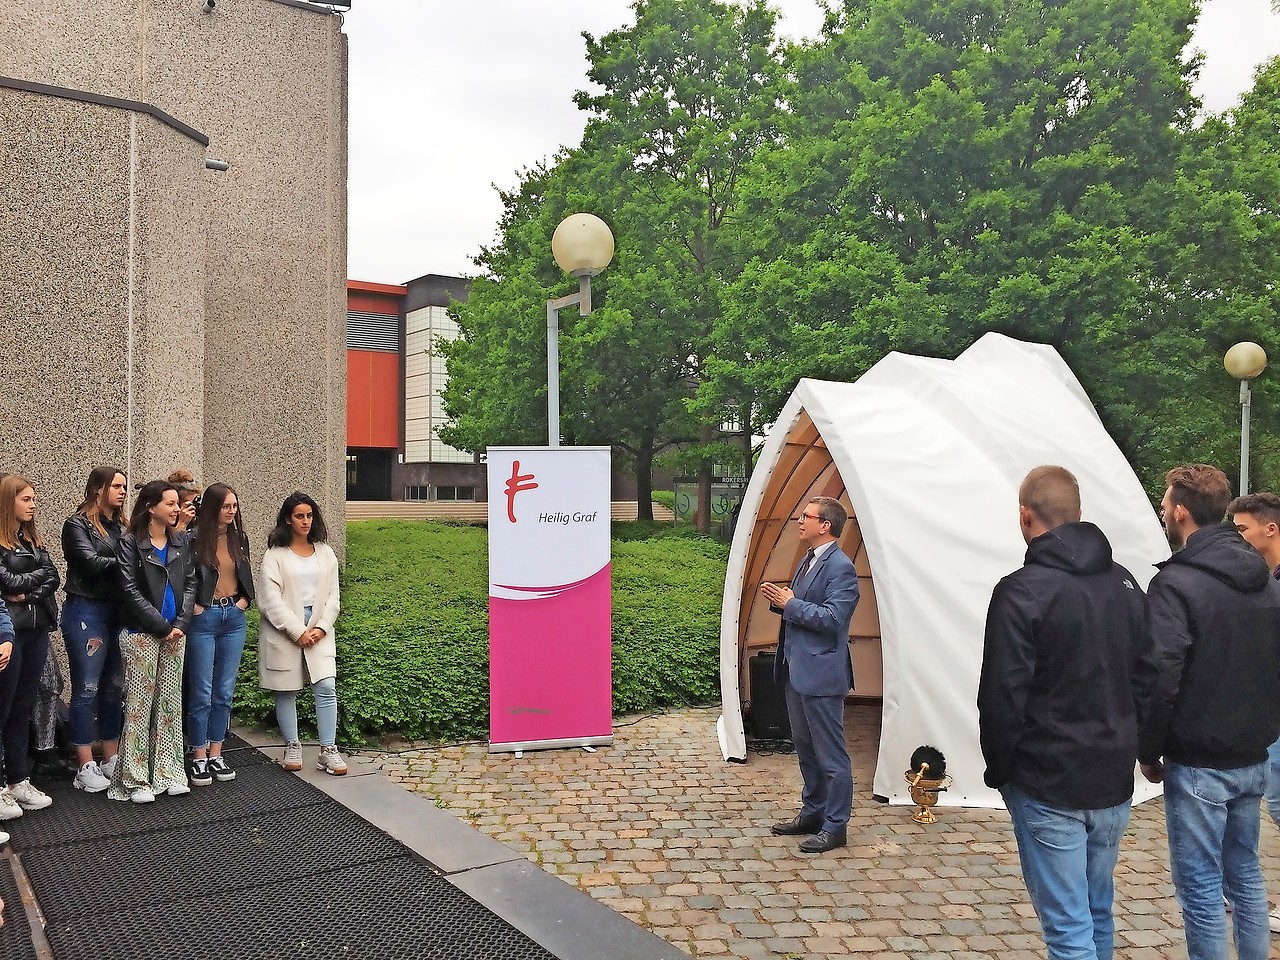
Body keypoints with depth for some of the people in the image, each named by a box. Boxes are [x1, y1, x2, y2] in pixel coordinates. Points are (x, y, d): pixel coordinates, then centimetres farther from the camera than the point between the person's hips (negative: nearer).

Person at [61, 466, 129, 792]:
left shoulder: (121, 527, 14)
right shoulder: (78, 524, -4)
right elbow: (91, 562, -17)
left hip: (118, 612, 6)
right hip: (86, 611, -6)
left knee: (115, 688, 10)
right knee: (86, 690, -2)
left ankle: (111, 760, 19)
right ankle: (85, 768, 6)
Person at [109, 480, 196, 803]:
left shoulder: (181, 541, 10)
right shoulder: (131, 543, -5)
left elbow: (190, 583, 8)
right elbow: (131, 590, -10)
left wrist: (181, 623, -5)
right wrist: (162, 626, -13)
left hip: (175, 633, 5)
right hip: (142, 634, -5)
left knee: (170, 702, 7)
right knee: (139, 703, -1)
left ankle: (168, 772, 14)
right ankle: (136, 779, 5)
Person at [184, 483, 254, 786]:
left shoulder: (239, 539, 9)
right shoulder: (194, 540, -9)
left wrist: (243, 601, 6)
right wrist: (193, 607, -11)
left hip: (233, 618, 5)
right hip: (203, 619, -5)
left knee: (224, 692, 9)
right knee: (201, 693, 0)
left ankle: (216, 755, 18)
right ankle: (199, 758, 11)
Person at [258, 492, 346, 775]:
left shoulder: (325, 553, 9)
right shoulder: (275, 555, -3)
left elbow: (333, 596, 8)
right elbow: (271, 600, -10)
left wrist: (321, 627, -7)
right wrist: (298, 632, -14)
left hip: (318, 630, 3)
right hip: (284, 631, -2)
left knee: (327, 687, -6)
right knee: (287, 691, 6)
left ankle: (328, 751, 0)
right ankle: (292, 747, 21)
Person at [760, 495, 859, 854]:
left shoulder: (840, 567, -16)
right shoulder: (807, 561, 15)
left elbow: (832, 618, -23)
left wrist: (790, 604, -18)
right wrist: (780, 600, 2)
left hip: (821, 673, -10)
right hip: (797, 670, 10)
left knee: (830, 753, 1)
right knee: (805, 747, 19)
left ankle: (835, 825, 11)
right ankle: (812, 813, 32)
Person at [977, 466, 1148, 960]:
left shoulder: (1022, 591, -16)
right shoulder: (1125, 584, 5)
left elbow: (1002, 697, -16)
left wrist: (999, 771, -3)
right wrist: (1123, 749, 18)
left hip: (1047, 788, -7)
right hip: (1114, 781, 7)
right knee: (1098, 911, 20)